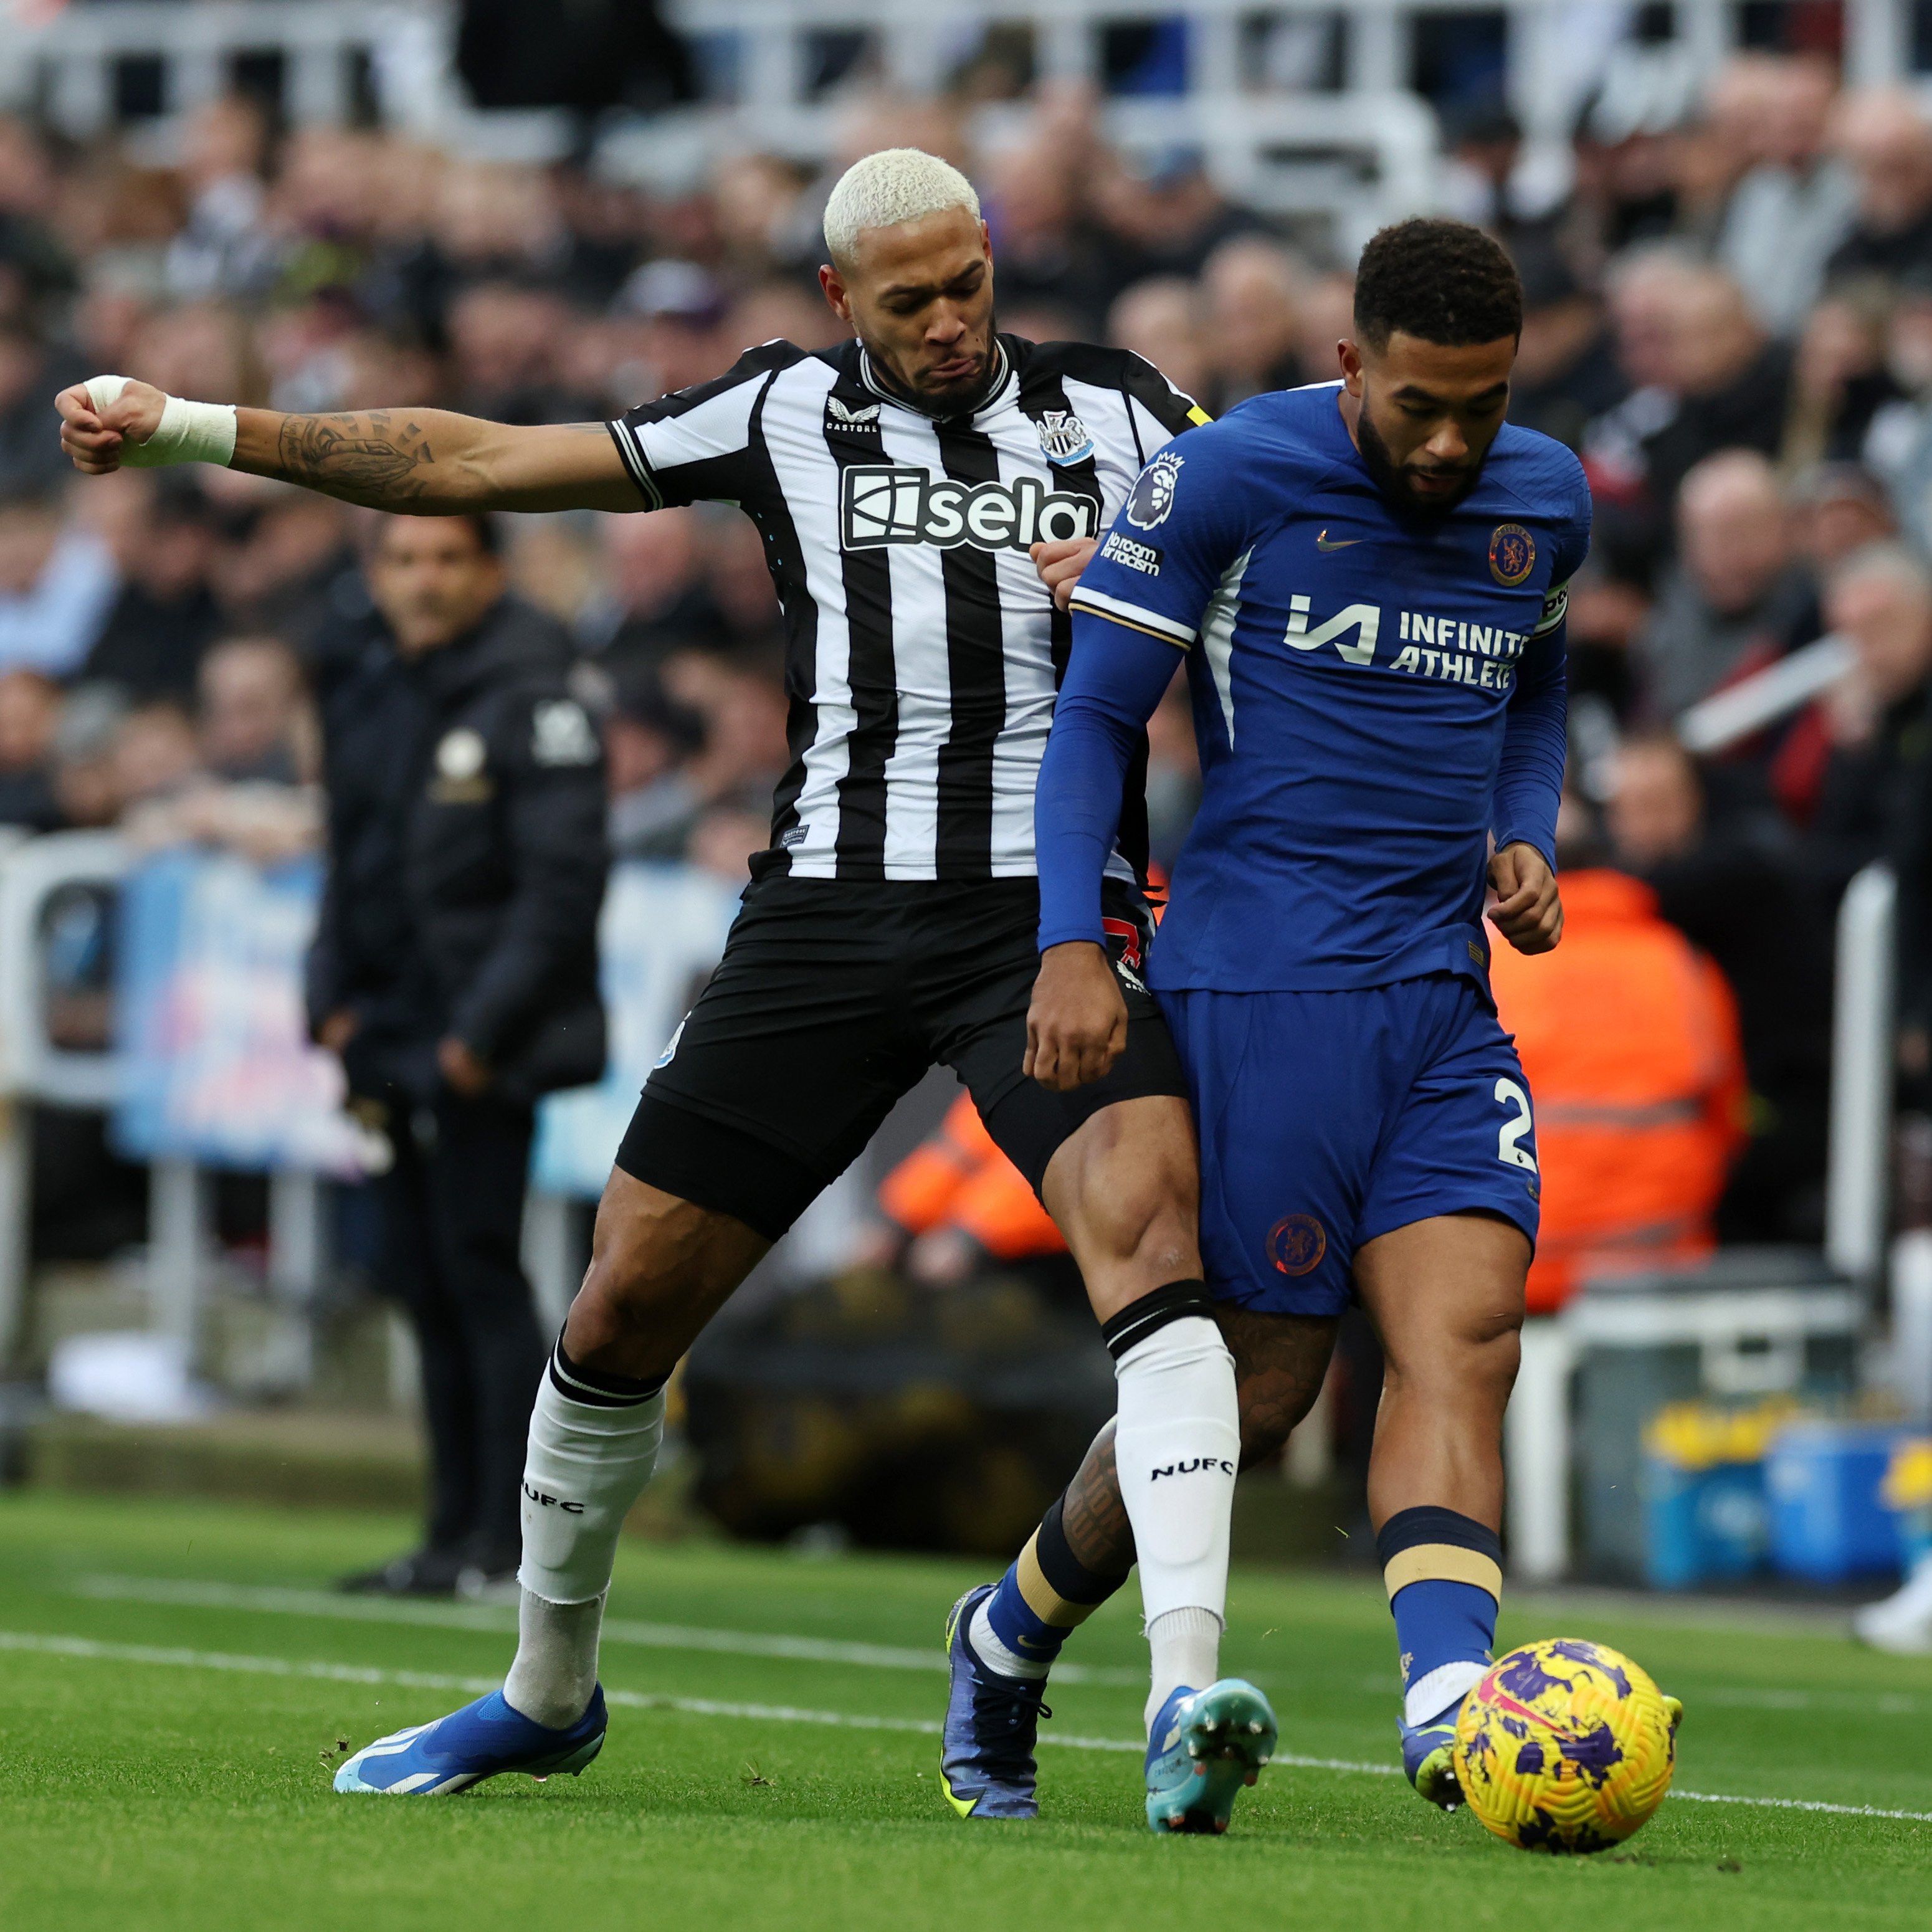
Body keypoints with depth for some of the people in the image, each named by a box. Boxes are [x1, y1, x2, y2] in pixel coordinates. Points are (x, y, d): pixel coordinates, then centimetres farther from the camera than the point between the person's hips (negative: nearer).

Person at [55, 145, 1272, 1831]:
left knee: (1150, 1232, -27)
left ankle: (1183, 1699, -32)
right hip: (831, 912, 2)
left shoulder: (1114, 411, 9)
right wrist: (184, 427, 12)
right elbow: (477, 463, 13)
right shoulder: (783, 412, 11)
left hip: (1052, 906, -2)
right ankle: (548, 1694, 25)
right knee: (628, 1299, 3)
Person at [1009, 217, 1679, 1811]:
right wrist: (1071, 945, -14)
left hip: (1443, 992, 5)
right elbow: (1096, 713, -3)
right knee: (1254, 1386, 0)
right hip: (1260, 978, -5)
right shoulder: (1225, 481, -7)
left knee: (1464, 1334, -16)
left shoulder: (1546, 500, 10)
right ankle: (1013, 1633, 24)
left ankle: (1450, 1696, -32)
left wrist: (1523, 841, 9)